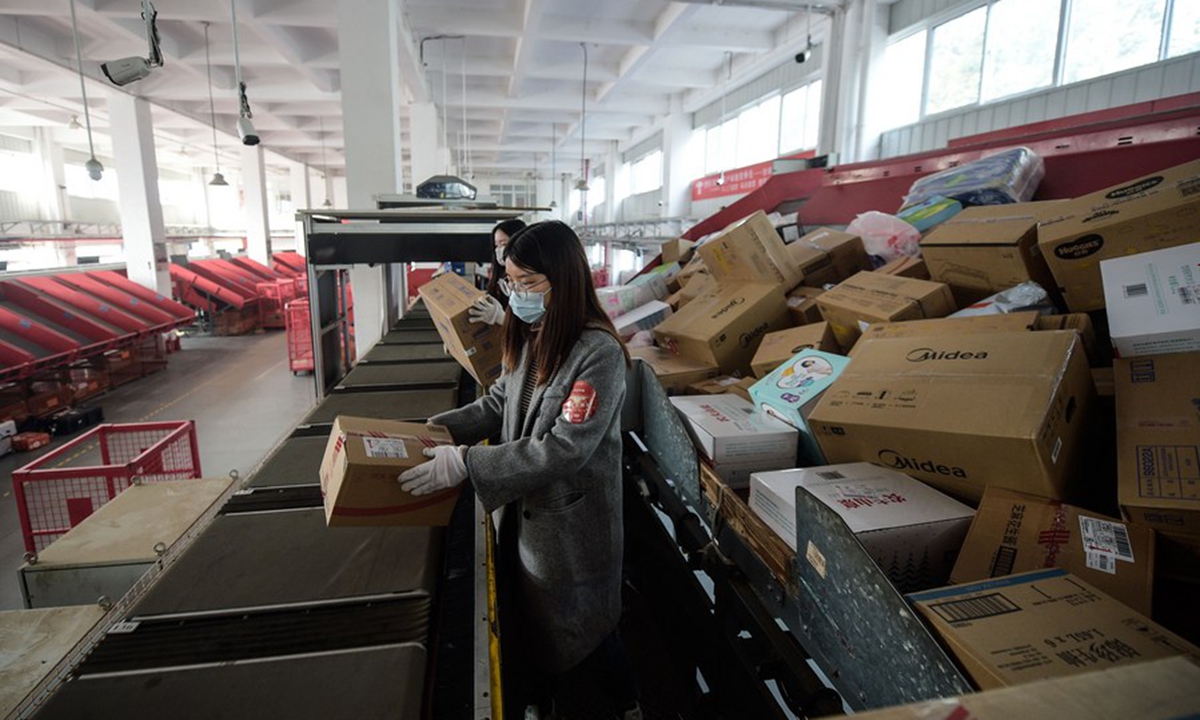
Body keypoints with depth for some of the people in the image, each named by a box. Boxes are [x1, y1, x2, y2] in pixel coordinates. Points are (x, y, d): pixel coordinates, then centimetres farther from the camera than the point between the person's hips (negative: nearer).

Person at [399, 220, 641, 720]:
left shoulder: (598, 353, -26)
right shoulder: (527, 337, -1)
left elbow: (564, 449, -29)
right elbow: (499, 403, 11)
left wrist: (465, 463, -28)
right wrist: (438, 427, -1)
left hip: (573, 523, -7)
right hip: (525, 510, 7)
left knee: (580, 628, 15)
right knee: (527, 616, 23)